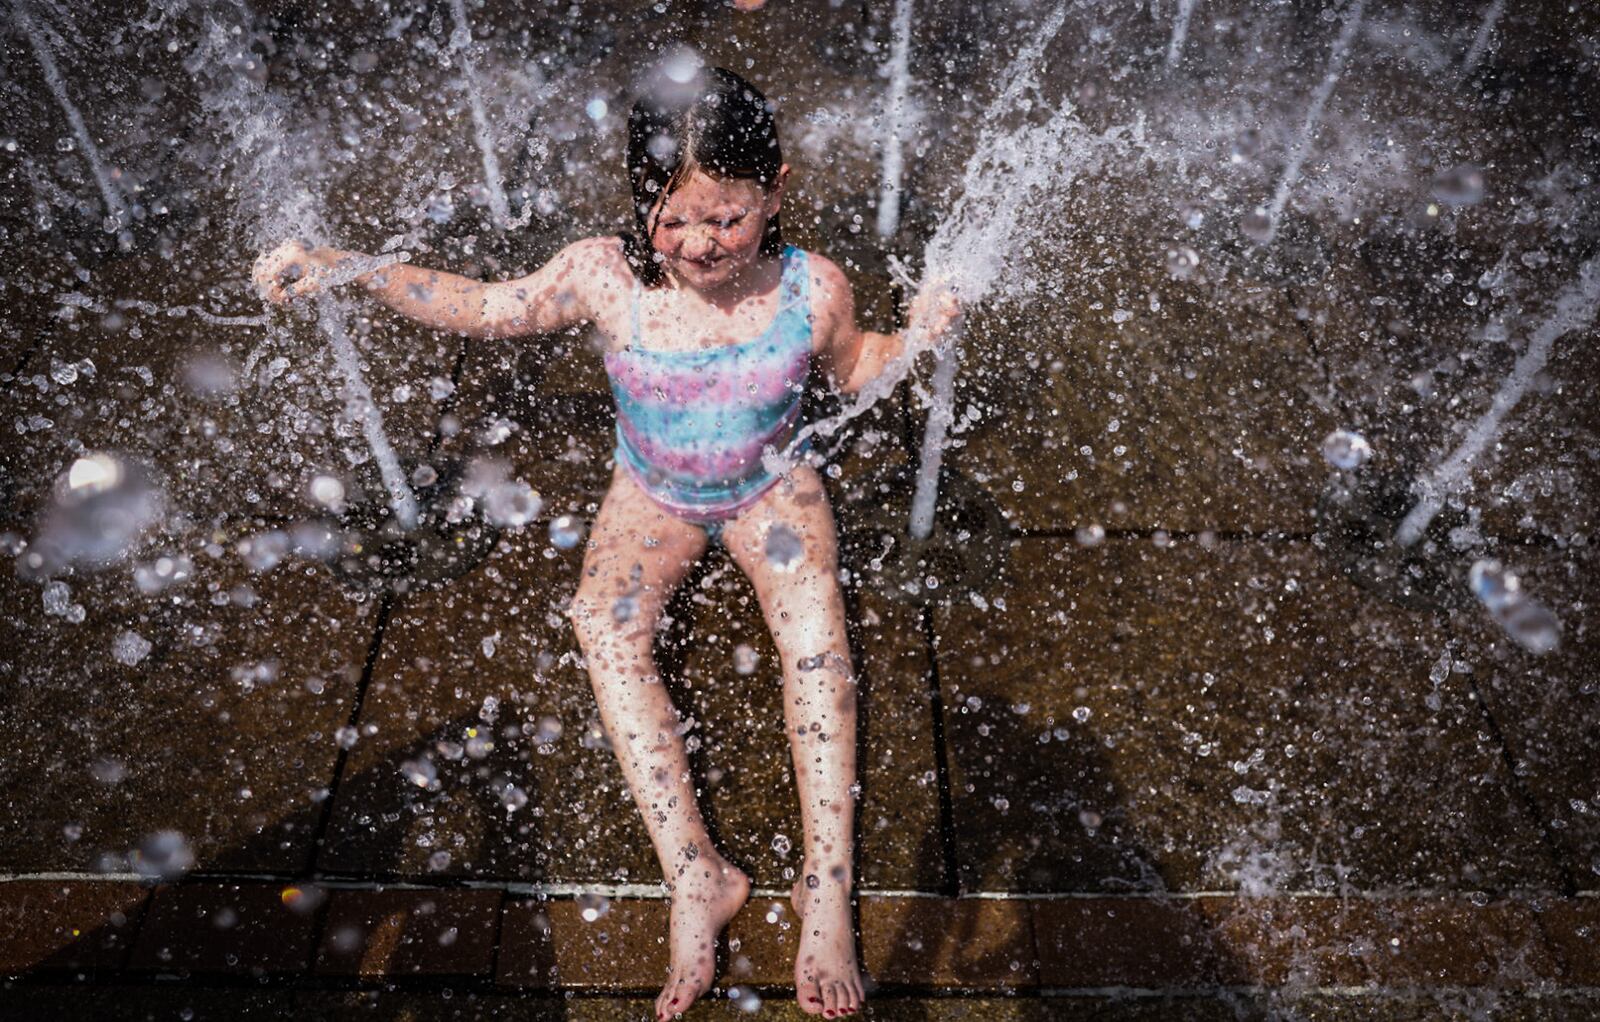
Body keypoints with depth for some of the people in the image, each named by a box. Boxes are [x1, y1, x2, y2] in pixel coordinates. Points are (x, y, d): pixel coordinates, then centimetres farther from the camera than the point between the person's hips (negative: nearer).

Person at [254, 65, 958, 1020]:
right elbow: (485, 307, -8)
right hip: (653, 492, 1)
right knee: (605, 622, -25)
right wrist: (340, 266, -16)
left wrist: (917, 338, -20)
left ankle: (827, 885, -20)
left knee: (815, 632, -27)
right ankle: (696, 876, -24)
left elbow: (855, 368, 1)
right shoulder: (607, 274, -22)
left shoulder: (813, 287, -21)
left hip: (774, 486, -1)